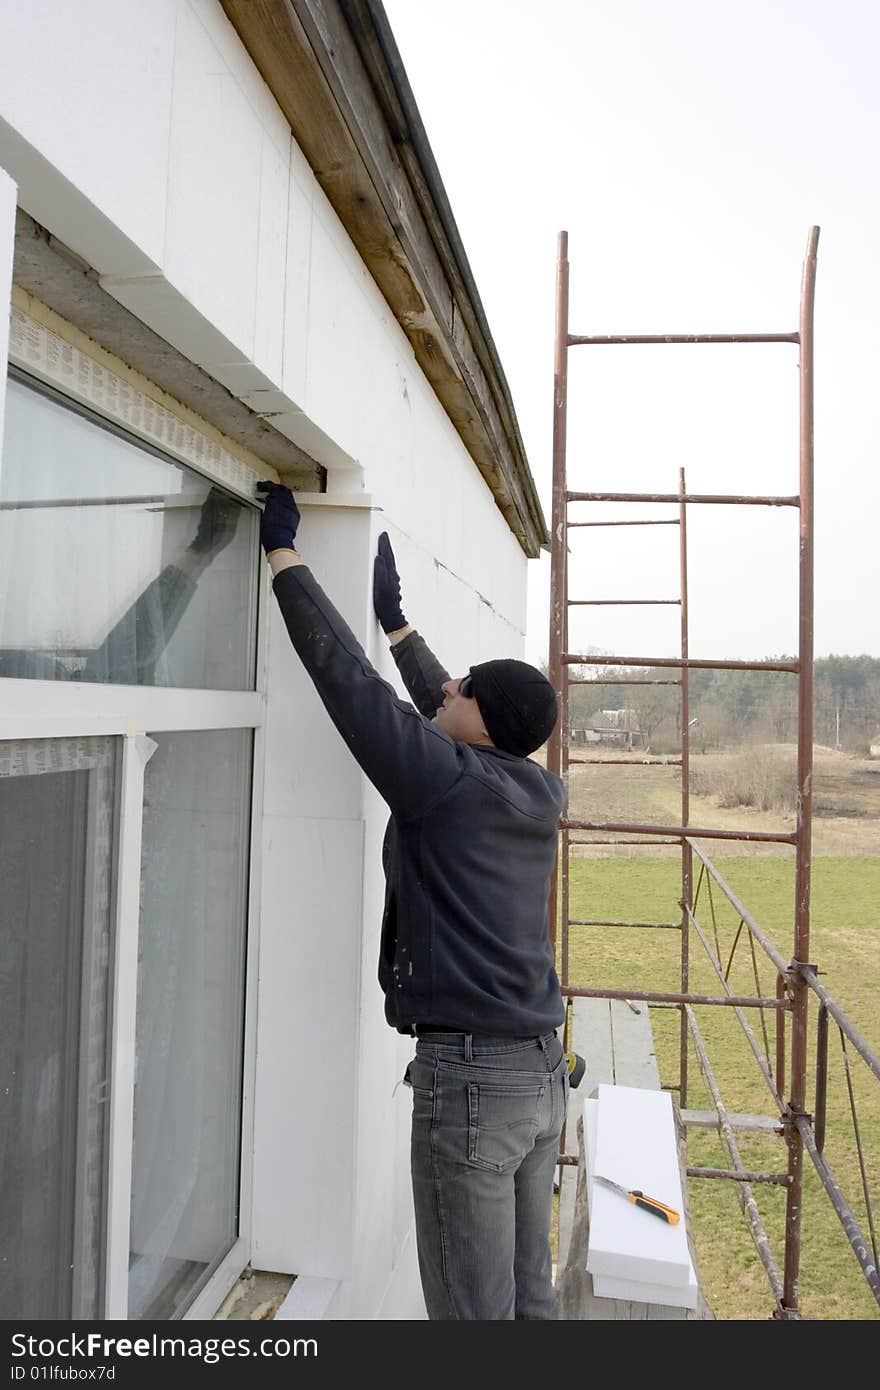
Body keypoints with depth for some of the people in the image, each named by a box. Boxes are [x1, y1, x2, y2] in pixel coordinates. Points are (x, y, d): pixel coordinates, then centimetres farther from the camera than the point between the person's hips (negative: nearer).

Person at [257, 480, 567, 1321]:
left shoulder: (444, 778, -16)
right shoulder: (538, 790, 5)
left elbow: (343, 672, -12)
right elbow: (450, 719, 20)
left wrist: (282, 550, -2)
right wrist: (395, 619, 29)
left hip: (467, 1075, -8)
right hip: (541, 1069, 8)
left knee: (473, 1309, 7)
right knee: (530, 1294, 20)